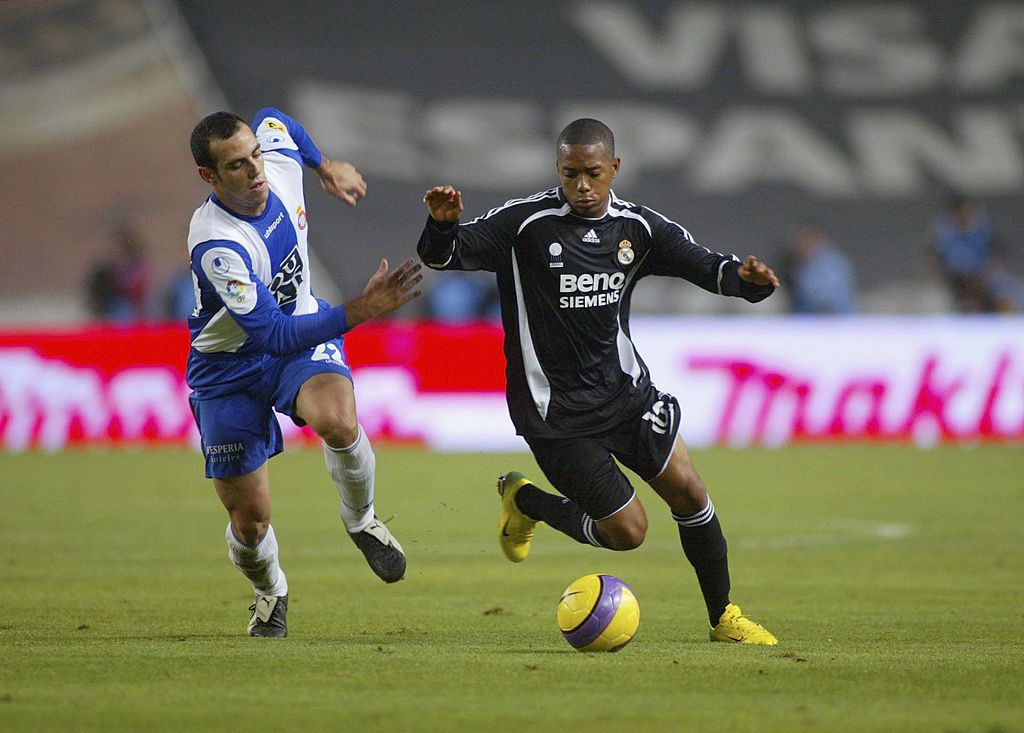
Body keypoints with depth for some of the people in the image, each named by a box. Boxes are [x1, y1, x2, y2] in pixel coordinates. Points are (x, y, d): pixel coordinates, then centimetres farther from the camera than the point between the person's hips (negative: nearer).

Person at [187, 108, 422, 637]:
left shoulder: (280, 160, -16)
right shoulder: (215, 245, -34)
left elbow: (273, 119, 11)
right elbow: (274, 334, -36)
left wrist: (327, 167, 19)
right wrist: (361, 310, -42)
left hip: (304, 330, 3)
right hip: (228, 365, -3)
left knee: (338, 420, -32)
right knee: (249, 519, 0)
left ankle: (361, 519, -1)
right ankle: (269, 592, 36)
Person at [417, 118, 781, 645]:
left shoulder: (638, 227, 1)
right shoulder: (526, 222, -13)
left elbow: (704, 265, 3)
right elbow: (441, 257, -15)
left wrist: (745, 278, -20)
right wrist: (442, 225, -38)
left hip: (624, 389, 5)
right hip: (556, 413, -5)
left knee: (688, 492, -2)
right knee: (627, 531, -6)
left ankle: (724, 617, 18)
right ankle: (524, 502, 21)